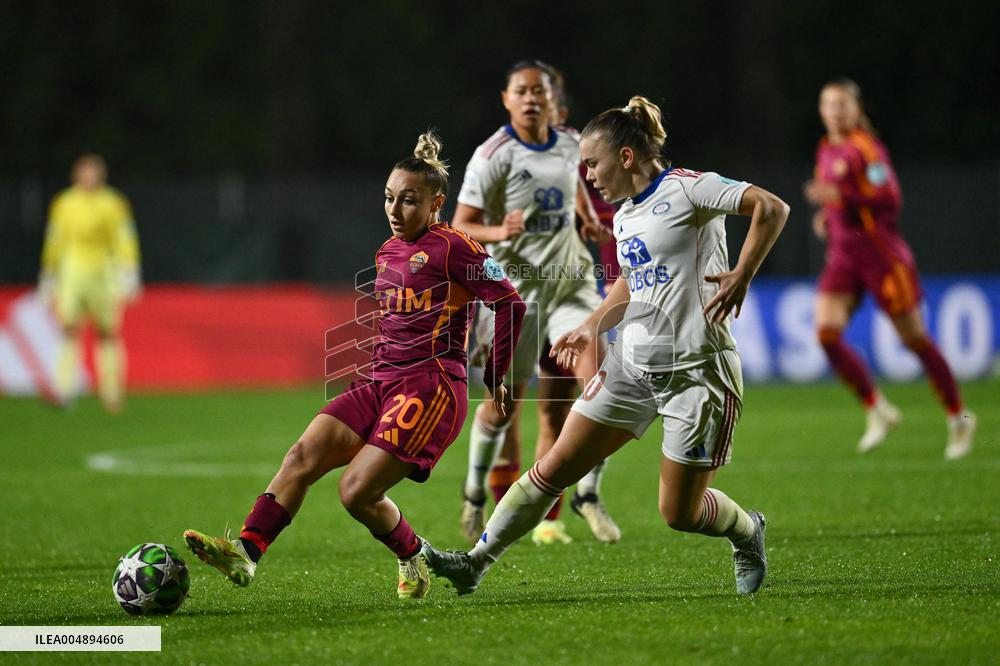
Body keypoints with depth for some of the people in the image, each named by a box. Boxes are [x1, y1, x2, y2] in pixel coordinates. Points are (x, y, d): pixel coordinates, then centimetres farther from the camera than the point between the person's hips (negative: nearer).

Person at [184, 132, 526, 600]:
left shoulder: (451, 248, -6)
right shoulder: (387, 254, 18)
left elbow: (510, 304, -6)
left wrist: (494, 377, 0)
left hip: (432, 386, -8)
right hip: (381, 384, 8)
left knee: (357, 492, -16)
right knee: (303, 456, -13)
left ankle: (414, 560, 10)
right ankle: (246, 552, -22)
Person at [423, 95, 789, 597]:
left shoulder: (686, 189, -10)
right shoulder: (624, 217, 13)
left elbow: (772, 208, -19)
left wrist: (740, 278, -24)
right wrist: (593, 327, 17)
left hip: (696, 370, -7)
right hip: (632, 365, 7)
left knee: (679, 513, -1)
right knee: (554, 468, 0)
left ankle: (746, 532, 30)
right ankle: (476, 562, 4)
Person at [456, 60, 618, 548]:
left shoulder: (570, 147, 5)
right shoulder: (492, 156, -10)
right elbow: (460, 227, -10)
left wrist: (588, 223, 13)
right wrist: (499, 232, -28)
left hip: (570, 280, 4)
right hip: (515, 284, -4)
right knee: (506, 399, 2)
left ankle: (588, 491, -6)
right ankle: (475, 490, 28)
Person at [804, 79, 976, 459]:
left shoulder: (866, 147, -10)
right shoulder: (826, 150, 12)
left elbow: (890, 197, -21)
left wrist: (840, 196, -29)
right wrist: (825, 215, 9)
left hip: (880, 252, -7)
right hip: (842, 253, 7)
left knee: (914, 339, 0)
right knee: (827, 334, -13)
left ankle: (958, 418, 16)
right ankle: (877, 411, 0)